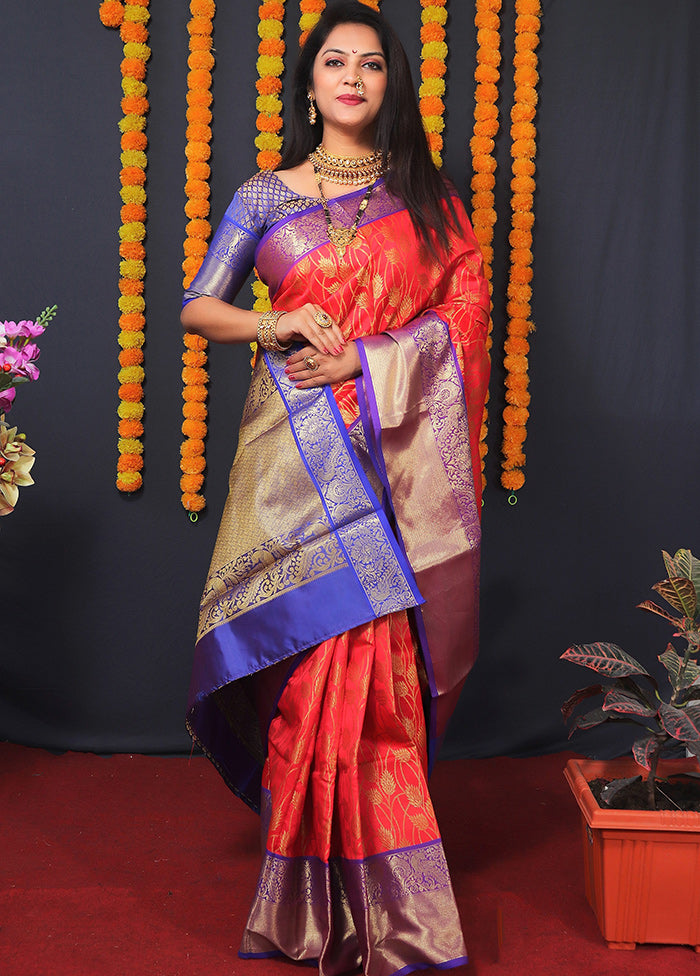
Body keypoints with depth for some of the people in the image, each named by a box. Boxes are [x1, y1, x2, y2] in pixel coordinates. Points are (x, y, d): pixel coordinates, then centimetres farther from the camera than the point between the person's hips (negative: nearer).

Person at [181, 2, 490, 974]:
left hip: (395, 449, 0)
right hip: (299, 452, 0)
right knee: (316, 660, -3)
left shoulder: (427, 196, 11)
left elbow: (466, 312, 2)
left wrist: (361, 358, -10)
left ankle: (374, 893, 11)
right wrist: (278, 327, -10)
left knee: (381, 665, -2)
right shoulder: (265, 197, 10)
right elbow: (197, 308, 10)